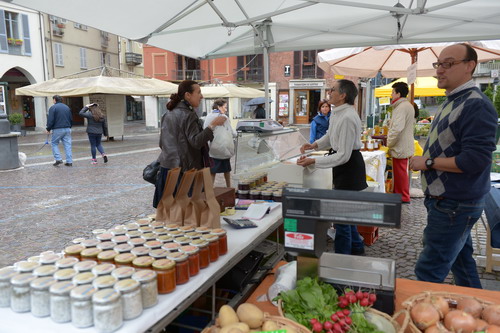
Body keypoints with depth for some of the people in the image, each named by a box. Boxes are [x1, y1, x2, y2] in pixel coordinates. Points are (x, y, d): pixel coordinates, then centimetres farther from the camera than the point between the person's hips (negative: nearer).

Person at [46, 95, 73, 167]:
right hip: (67, 129, 5)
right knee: (67, 145, 5)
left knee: (54, 144, 9)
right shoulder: (67, 107, 12)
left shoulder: (53, 108, -6)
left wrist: (48, 129, 0)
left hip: (57, 129, -5)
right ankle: (69, 161, 3)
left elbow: (50, 120, -11)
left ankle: (58, 159, -2)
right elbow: (71, 119, 16)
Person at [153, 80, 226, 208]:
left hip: (166, 167, 8)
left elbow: (162, 143, 19)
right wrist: (213, 125, -22)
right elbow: (196, 142, -21)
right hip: (185, 168, -8)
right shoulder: (188, 115, -11)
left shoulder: (168, 114, 14)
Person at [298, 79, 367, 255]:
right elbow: (330, 135, 21)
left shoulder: (347, 117, -26)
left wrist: (313, 161, -28)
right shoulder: (337, 112, 4)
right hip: (344, 164, 10)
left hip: (349, 165, -10)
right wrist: (315, 144, 3)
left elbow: (343, 156, -27)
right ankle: (356, 246, 41)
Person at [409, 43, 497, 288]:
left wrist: (428, 162, -18)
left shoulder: (476, 105, -18)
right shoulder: (452, 102, 13)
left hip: (454, 206, -10)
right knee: (462, 262, 22)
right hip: (449, 202, 10)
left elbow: (475, 160, -25)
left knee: (428, 273, -3)